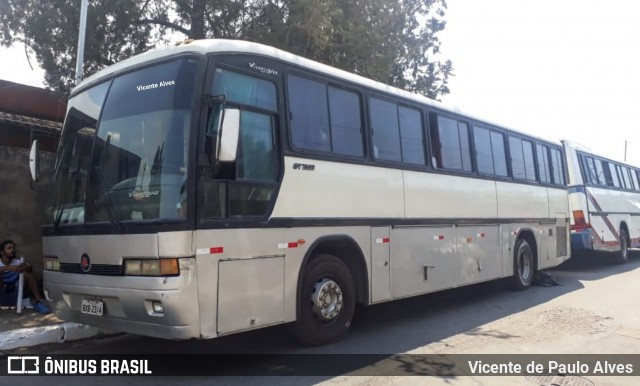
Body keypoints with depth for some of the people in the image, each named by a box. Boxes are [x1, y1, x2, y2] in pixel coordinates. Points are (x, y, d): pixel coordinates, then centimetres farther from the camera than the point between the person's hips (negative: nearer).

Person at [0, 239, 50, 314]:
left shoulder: (17, 262, 9)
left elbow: (29, 268, -11)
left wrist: (27, 267, -34)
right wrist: (8, 268, -41)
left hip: (15, 297, 2)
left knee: (27, 273, -16)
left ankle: (38, 301, -23)